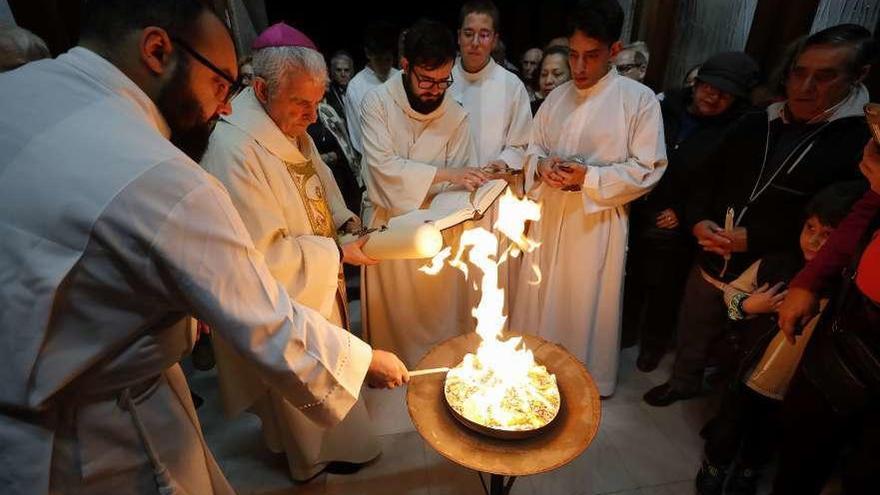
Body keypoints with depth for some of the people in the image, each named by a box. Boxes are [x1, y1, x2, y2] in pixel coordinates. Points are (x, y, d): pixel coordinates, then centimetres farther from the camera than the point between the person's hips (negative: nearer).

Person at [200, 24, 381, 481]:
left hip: (319, 281, 9)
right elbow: (263, 253, -28)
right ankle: (321, 454, 43)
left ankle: (303, 444, 52)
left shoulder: (290, 126, -2)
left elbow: (318, 183, 14)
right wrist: (338, 252, -22)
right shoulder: (233, 150, -30)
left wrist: (345, 220, -3)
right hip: (285, 299, -8)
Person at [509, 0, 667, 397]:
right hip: (549, 213, 5)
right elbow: (533, 147, 15)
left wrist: (588, 178, -18)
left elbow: (647, 169, -9)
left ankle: (588, 379, 31)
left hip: (597, 219, -4)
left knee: (587, 303, 7)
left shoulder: (639, 99, -7)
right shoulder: (557, 97, 9)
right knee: (540, 297, 14)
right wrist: (541, 166, -8)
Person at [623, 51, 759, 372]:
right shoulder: (666, 109, 0)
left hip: (674, 229, -3)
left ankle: (654, 344, 37)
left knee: (664, 291, 13)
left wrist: (684, 214, -11)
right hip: (637, 217, 3)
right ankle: (626, 331, 41)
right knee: (631, 278, 18)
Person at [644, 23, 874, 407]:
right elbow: (709, 177, 10)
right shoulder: (755, 124, 6)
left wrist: (754, 239, -19)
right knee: (692, 334, 22)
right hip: (711, 264, 4)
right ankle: (684, 382, 49)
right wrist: (698, 220, -9)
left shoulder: (860, 141, -8)